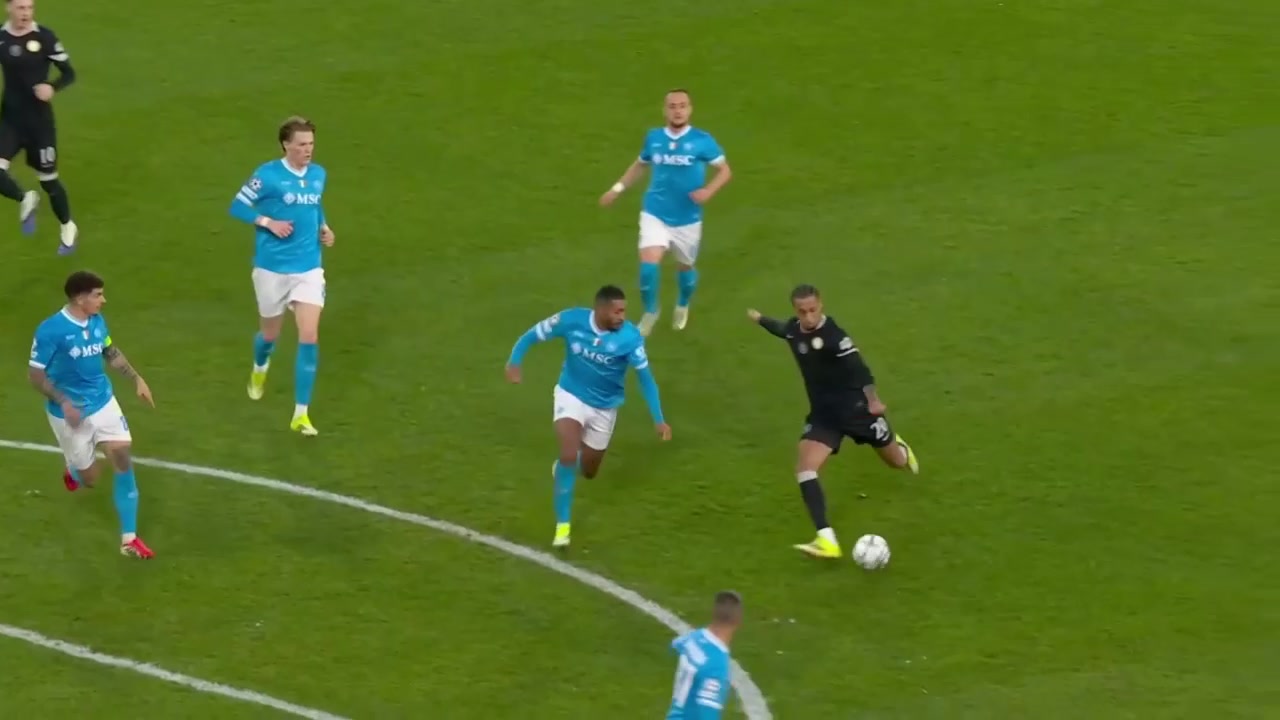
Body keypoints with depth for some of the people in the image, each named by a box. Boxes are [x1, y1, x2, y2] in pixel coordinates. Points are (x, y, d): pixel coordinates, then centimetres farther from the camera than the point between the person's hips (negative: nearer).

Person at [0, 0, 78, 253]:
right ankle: (25, 200, 16)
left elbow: (69, 73, -8)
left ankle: (68, 227, 34)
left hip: (39, 121, -2)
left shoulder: (45, 37, -13)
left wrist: (52, 88, -27)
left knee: (48, 179, 8)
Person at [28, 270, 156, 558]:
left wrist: (137, 379, 7)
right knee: (90, 479, 6)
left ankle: (128, 540, 3)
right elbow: (35, 374, -16)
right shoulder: (51, 330, -23)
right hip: (70, 412, -5)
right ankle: (73, 469, 48)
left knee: (124, 461, -6)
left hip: (103, 403, 5)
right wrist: (64, 403, -26)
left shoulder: (97, 321, -4)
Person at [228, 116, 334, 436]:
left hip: (309, 268, 3)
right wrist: (268, 222, -21)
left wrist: (323, 227, 4)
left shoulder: (319, 175, 3)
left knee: (309, 338, -10)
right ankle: (260, 369, 54)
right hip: (273, 268, -3)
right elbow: (238, 207, -8)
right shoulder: (268, 175, -13)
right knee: (271, 333, 14)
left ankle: (301, 414, -4)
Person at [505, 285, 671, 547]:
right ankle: (562, 524, -10)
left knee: (588, 471, 14)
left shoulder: (629, 337, -24)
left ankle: (565, 465, 53)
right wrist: (514, 361, -25)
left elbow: (645, 377, -17)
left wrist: (658, 419, -22)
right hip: (571, 395, -2)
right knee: (569, 456, -23)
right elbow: (533, 335, -10)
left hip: (605, 406, 2)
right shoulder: (571, 320, -22)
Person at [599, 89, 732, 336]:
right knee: (648, 264, -17)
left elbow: (725, 170, -5)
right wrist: (618, 188, 12)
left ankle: (682, 306, 50)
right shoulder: (653, 137, -3)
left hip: (687, 219, 0)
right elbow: (640, 164, 17)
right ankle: (650, 311, 9)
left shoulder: (701, 140, -12)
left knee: (686, 266, 17)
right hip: (655, 214, 0)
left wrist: (709, 190, -23)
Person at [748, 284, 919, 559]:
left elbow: (857, 368, -33)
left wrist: (872, 399, -50)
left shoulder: (833, 336, -25)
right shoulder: (794, 329, -5)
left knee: (896, 462, 18)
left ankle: (900, 448, 61)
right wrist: (760, 319, 41)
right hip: (823, 414, 5)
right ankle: (827, 540, -25)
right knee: (804, 468, -18)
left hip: (856, 409, -5)